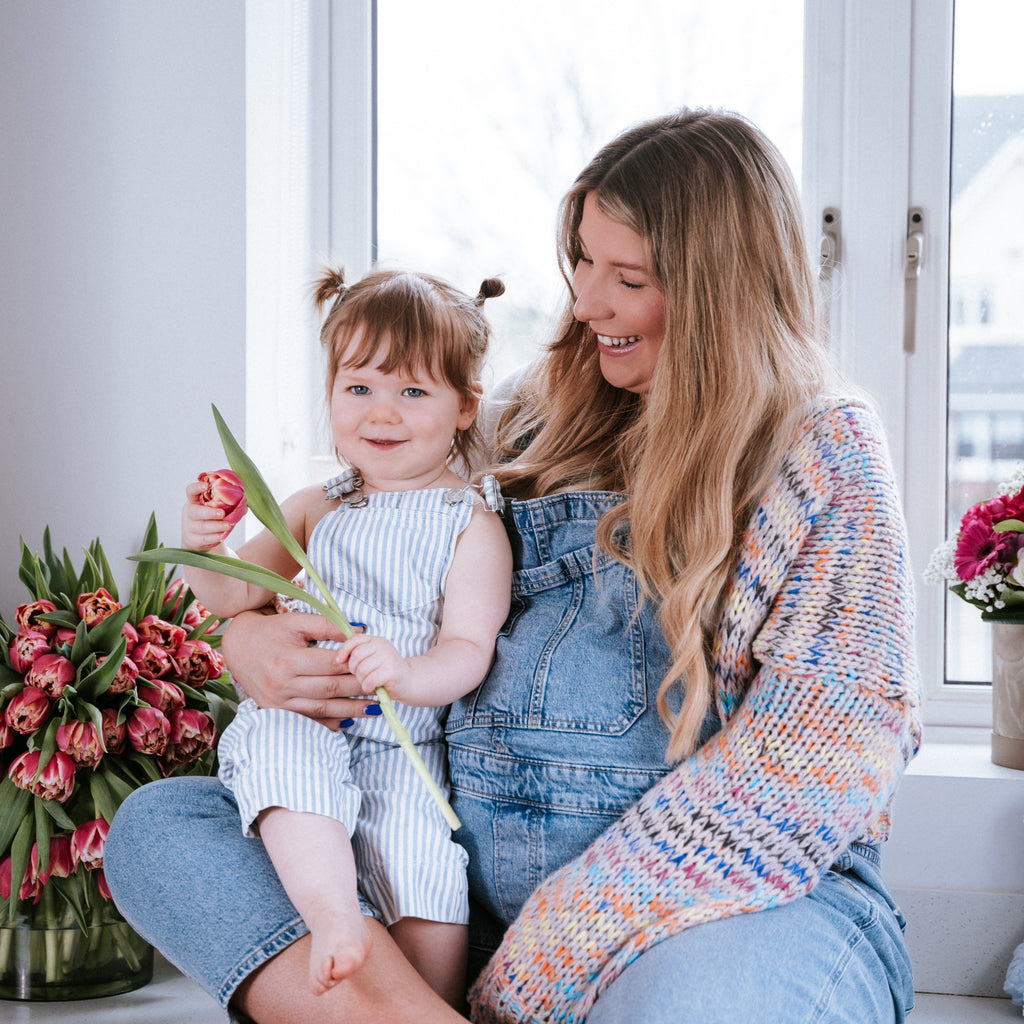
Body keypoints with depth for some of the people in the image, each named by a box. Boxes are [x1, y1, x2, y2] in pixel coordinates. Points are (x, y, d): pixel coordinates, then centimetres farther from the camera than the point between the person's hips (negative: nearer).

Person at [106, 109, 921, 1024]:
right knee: (154, 825, -10)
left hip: (724, 892, -6)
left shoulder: (824, 448, -1)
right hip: (467, 863, 6)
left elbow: (835, 740, -13)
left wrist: (566, 940, -19)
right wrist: (249, 634, -6)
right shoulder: (533, 417, 14)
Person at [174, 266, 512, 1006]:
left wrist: (407, 677, -31)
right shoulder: (318, 508, 13)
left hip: (407, 745, -2)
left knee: (428, 879, -24)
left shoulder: (472, 524, 0)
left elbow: (469, 651, -9)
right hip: (302, 718, 3)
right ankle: (334, 917, -42)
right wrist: (204, 546, -5)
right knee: (284, 749, -32)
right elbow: (236, 594, 17)